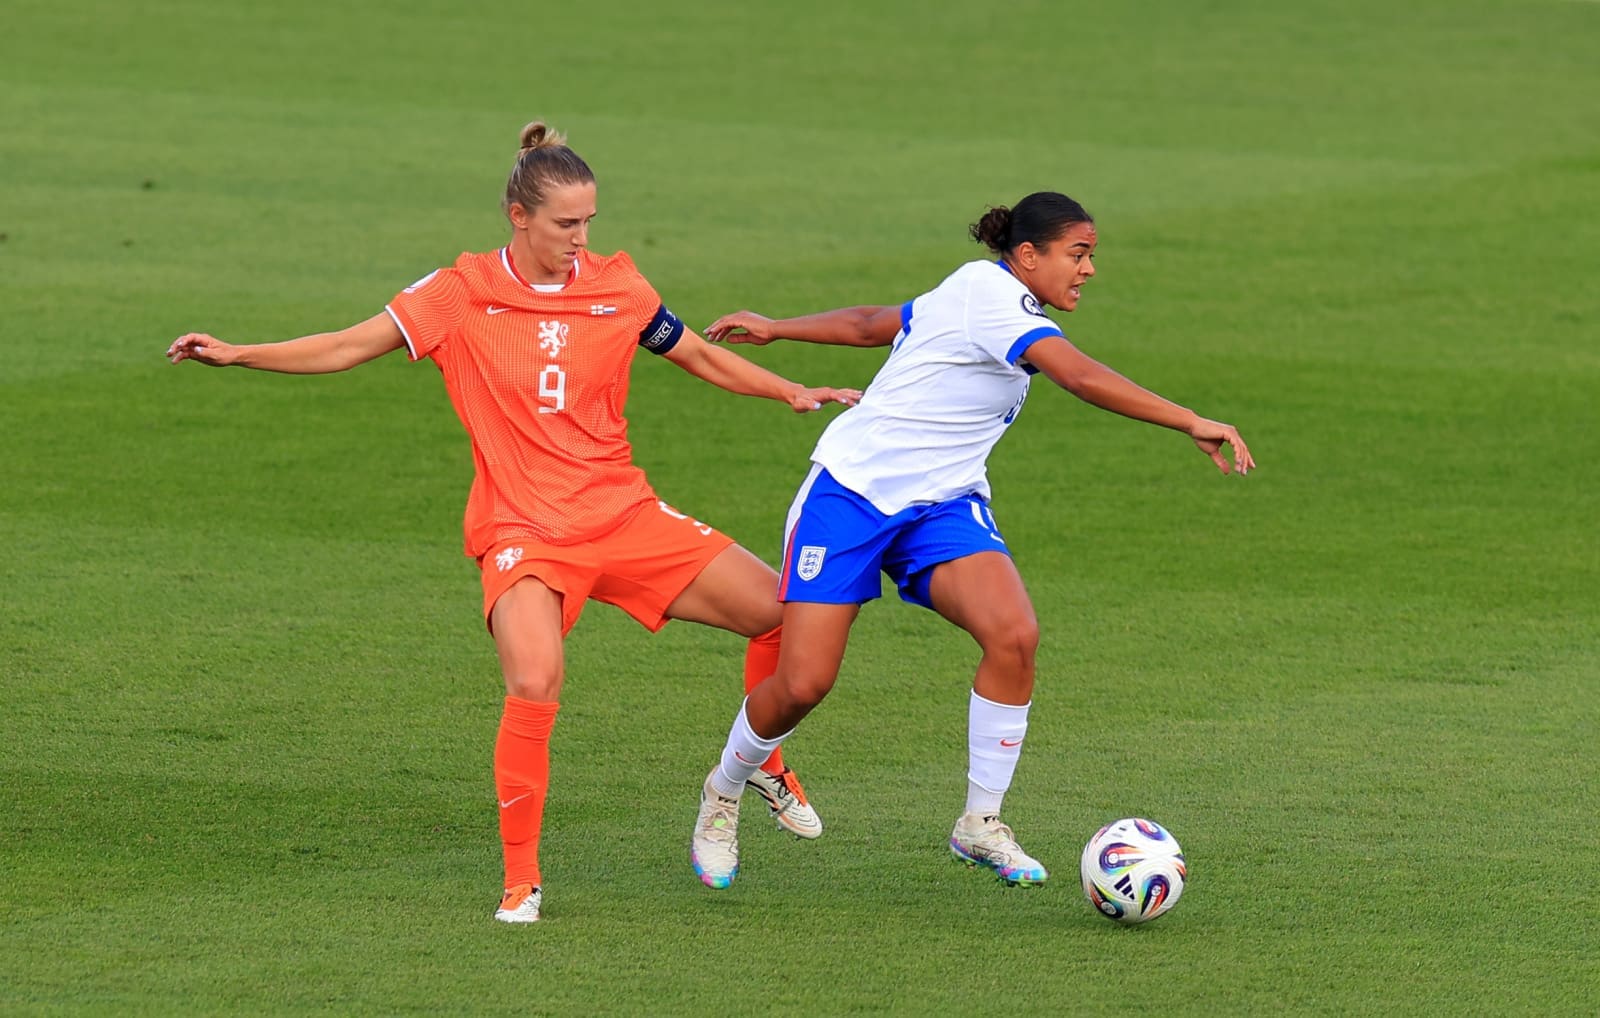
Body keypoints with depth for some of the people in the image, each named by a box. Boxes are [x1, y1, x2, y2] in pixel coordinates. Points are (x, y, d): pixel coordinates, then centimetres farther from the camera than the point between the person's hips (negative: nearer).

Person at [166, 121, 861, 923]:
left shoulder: (616, 287, 4)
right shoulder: (464, 293, -4)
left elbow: (701, 358, 17)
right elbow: (346, 347, -1)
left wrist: (794, 392, 7)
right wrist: (236, 354, -10)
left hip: (624, 515, 4)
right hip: (523, 528, -4)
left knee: (782, 610, -2)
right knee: (535, 684, -29)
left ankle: (764, 767, 25)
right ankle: (520, 879, -13)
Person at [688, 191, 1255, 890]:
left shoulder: (984, 296, 12)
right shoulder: (988, 291, -16)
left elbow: (869, 323, 24)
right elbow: (1084, 378, -29)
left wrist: (776, 329, 37)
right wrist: (1191, 424, -34)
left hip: (942, 505, 8)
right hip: (852, 491, -8)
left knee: (1014, 635, -20)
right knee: (803, 684, -10)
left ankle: (980, 825, -9)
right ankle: (723, 793, 22)